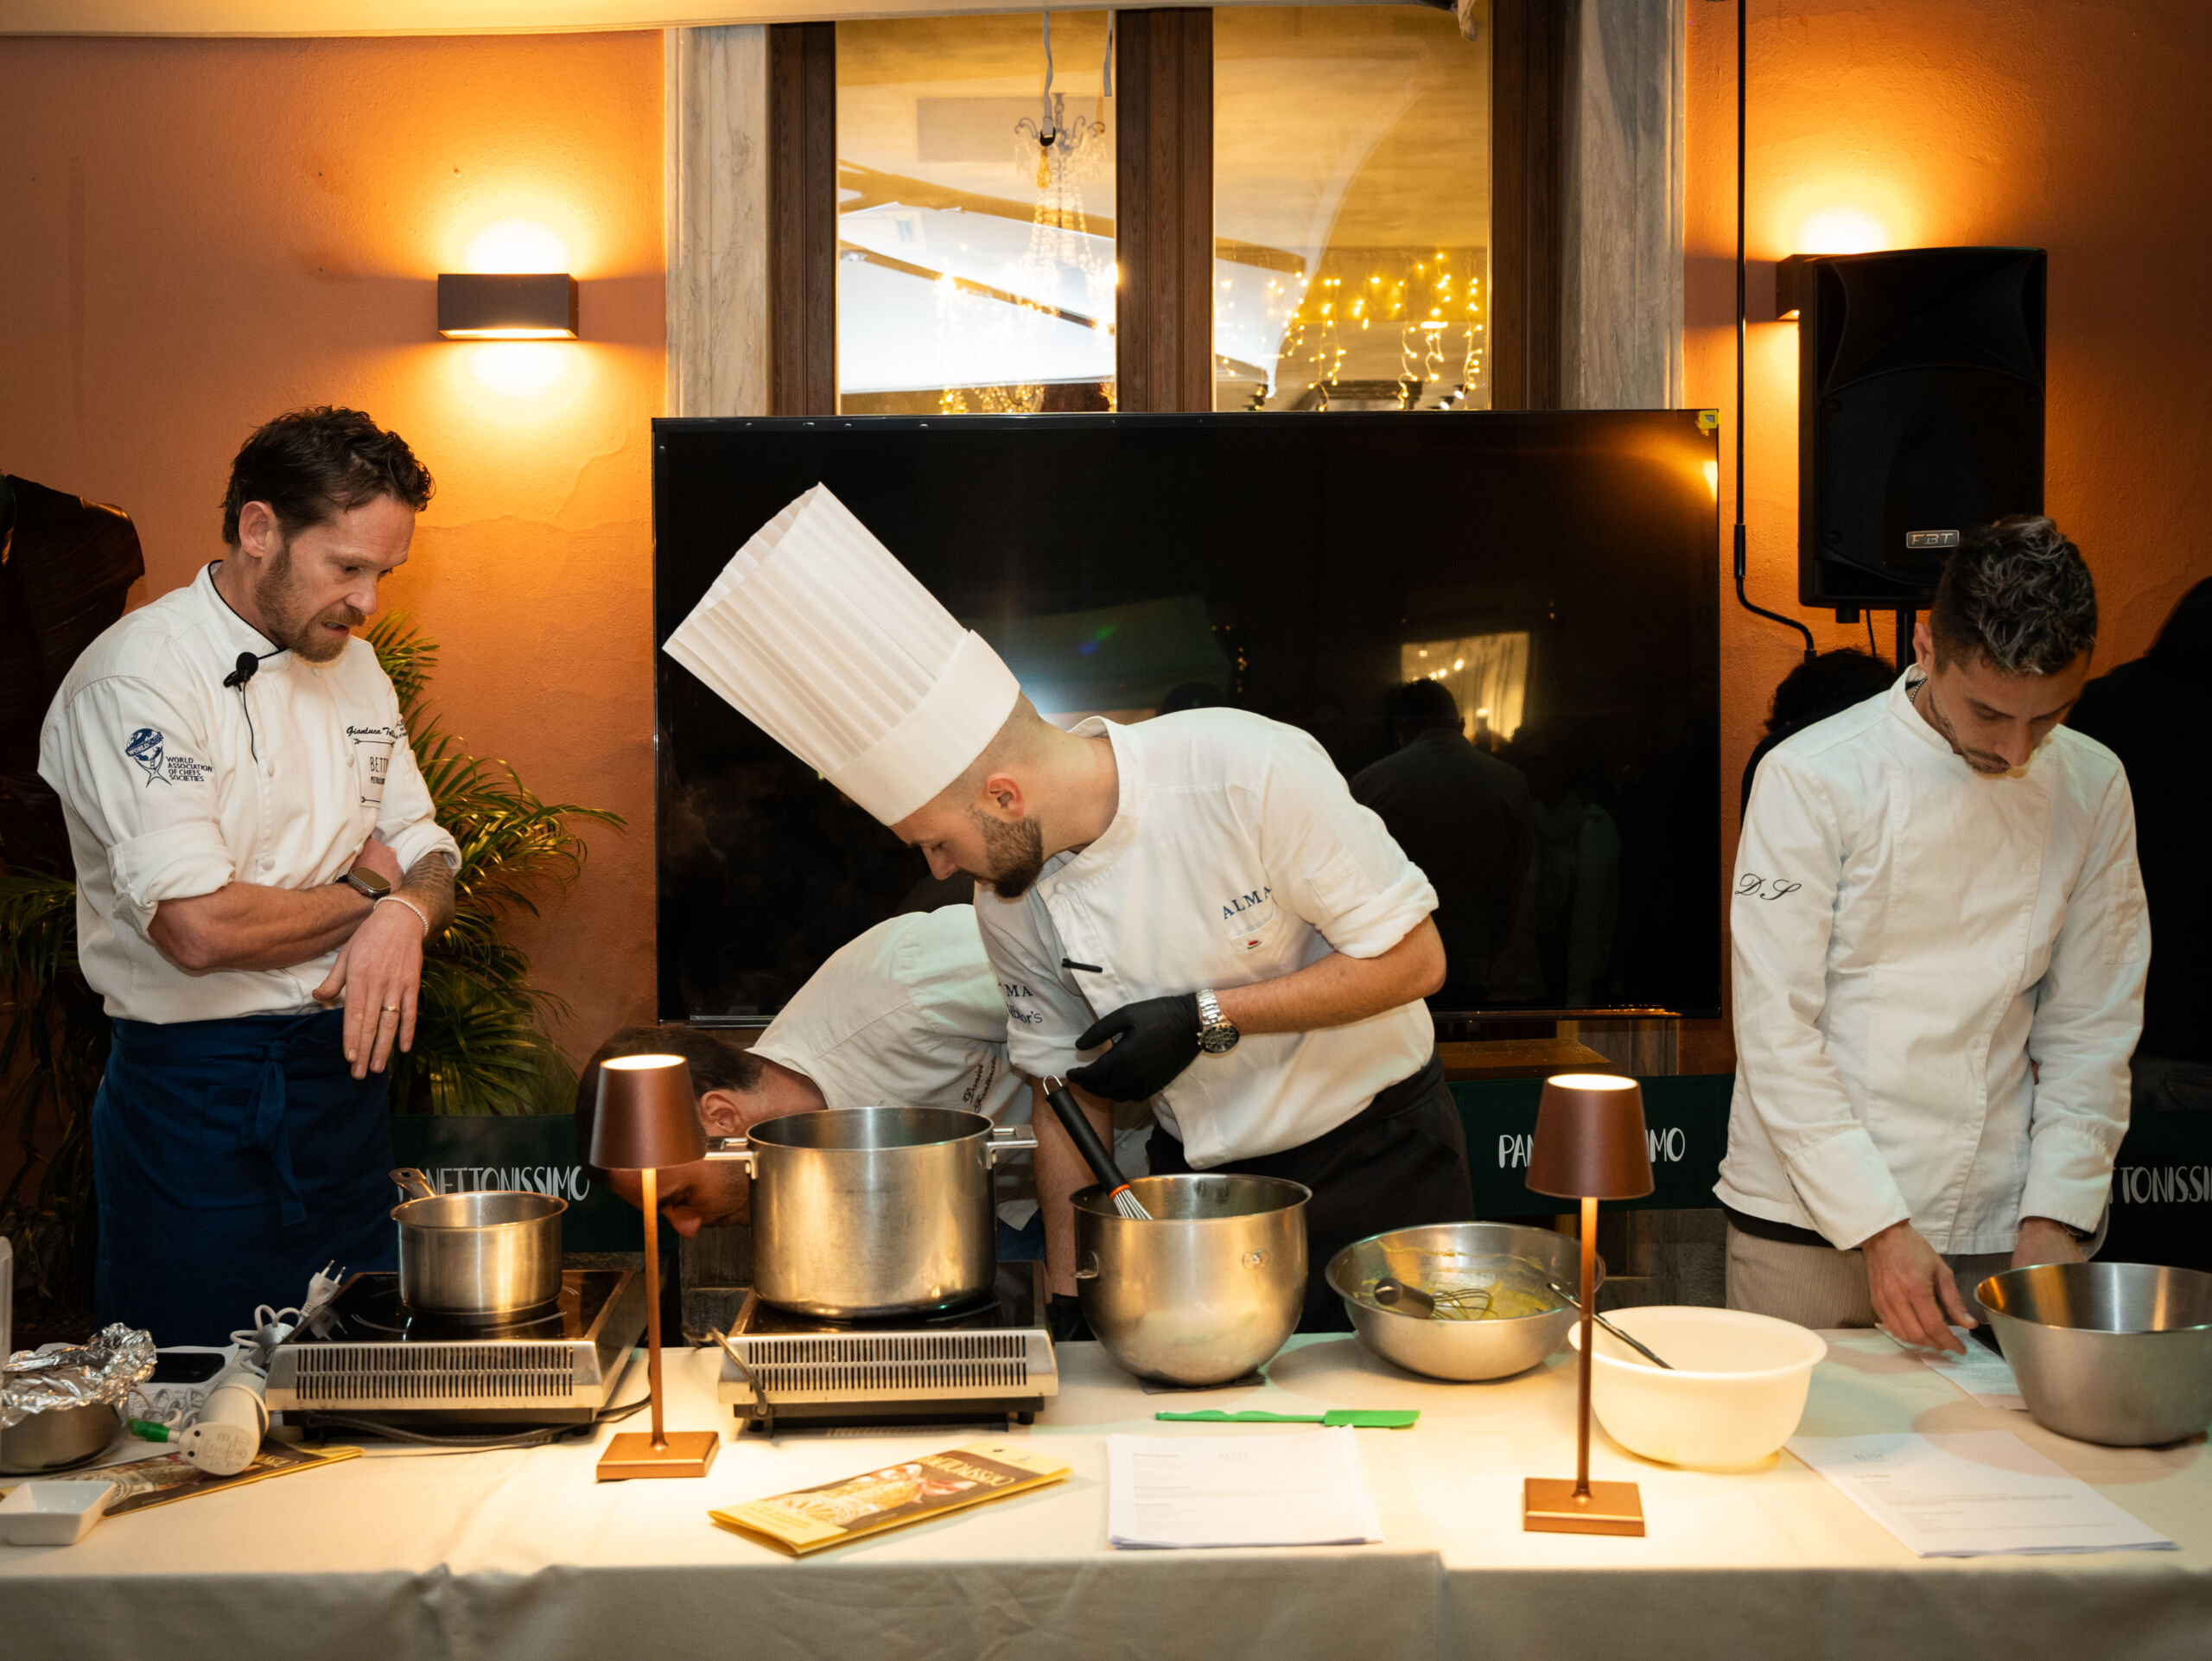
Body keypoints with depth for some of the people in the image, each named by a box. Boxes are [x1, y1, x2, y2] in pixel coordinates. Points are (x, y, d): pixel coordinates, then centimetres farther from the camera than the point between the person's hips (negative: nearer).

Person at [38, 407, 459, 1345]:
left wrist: (405, 914, -11)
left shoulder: (355, 669, 9)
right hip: (198, 1096, -7)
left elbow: (427, 855, 13)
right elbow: (201, 927, -25)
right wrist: (364, 891, -9)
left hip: (347, 1075, 7)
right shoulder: (137, 678, -16)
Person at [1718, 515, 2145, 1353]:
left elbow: (2092, 1027, 5)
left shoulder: (2092, 788, 0)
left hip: (1992, 1233, 3)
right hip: (1808, 1223, -3)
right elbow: (1778, 1031, -13)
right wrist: (1875, 1228, -16)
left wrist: (2054, 1217, -4)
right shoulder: (1814, 777, -13)